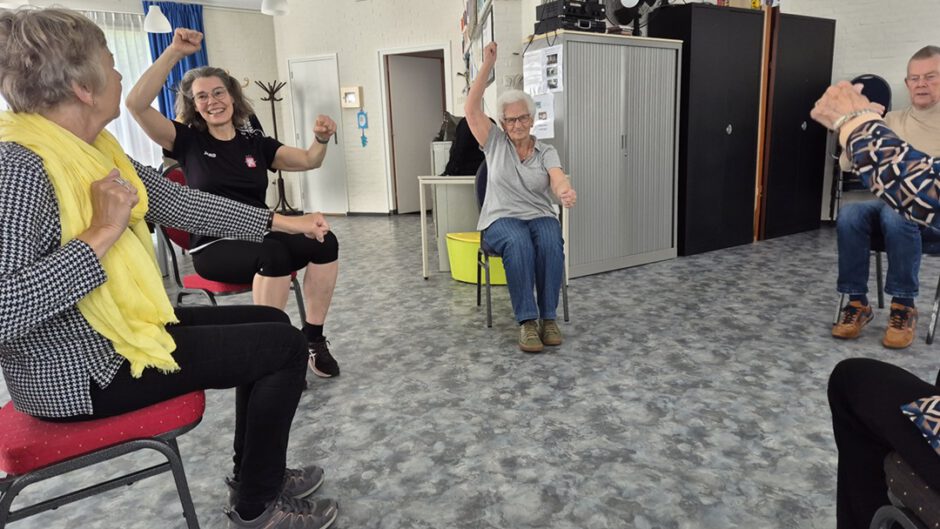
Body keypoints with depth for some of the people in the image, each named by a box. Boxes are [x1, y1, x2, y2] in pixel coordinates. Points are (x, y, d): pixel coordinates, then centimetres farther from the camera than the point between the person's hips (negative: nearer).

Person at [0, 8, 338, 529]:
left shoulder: (91, 149, 4)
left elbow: (180, 202, 9)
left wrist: (280, 221, 11)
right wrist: (102, 235, -29)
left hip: (126, 329, 9)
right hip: (80, 371, -9)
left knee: (271, 324, 15)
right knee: (286, 347, -7)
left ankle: (255, 474, 30)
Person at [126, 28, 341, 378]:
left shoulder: (254, 143, 13)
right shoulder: (187, 140, 3)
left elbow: (309, 161, 15)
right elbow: (136, 104, -11)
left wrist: (321, 139, -7)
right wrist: (175, 52, -17)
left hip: (261, 237, 4)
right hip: (214, 247, -4)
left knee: (324, 242, -25)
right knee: (274, 254, -38)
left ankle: (314, 340, -16)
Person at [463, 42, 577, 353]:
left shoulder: (546, 152, 8)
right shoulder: (495, 144, 9)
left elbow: (558, 180, -12)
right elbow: (471, 109, -3)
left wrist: (566, 192, -38)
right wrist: (487, 65, -8)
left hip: (541, 217, 2)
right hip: (501, 219, -1)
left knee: (551, 244, -34)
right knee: (519, 243, -36)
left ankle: (548, 317, -24)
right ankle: (527, 321, -32)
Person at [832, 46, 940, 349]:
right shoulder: (891, 121, 15)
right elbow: (847, 164, 6)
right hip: (891, 203, 3)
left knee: (897, 216, -37)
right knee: (849, 214, -30)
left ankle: (904, 307, -23)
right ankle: (857, 303, -21)